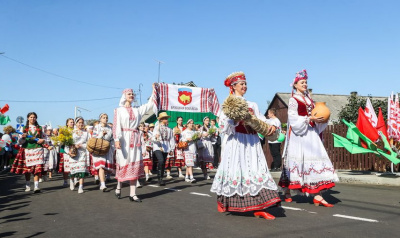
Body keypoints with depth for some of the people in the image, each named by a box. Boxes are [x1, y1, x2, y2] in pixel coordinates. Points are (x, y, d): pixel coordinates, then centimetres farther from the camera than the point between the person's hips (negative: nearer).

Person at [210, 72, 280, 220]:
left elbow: (261, 119, 11)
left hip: (252, 142, 5)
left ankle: (259, 208, -6)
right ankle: (223, 202, 19)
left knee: (255, 170, -4)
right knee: (235, 168, -1)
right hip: (236, 141, -4)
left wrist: (271, 125, -8)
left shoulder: (252, 105, 20)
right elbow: (224, 120, -6)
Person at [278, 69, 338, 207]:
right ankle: (287, 192, 16)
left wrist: (321, 119, 1)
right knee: (295, 161, -1)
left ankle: (317, 196, -6)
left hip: (311, 133, 7)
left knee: (315, 161, -3)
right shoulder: (293, 100, -3)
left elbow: (313, 115, 20)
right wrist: (310, 119, -20)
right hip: (298, 135, -6)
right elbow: (293, 119, -13)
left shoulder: (309, 99, 18)